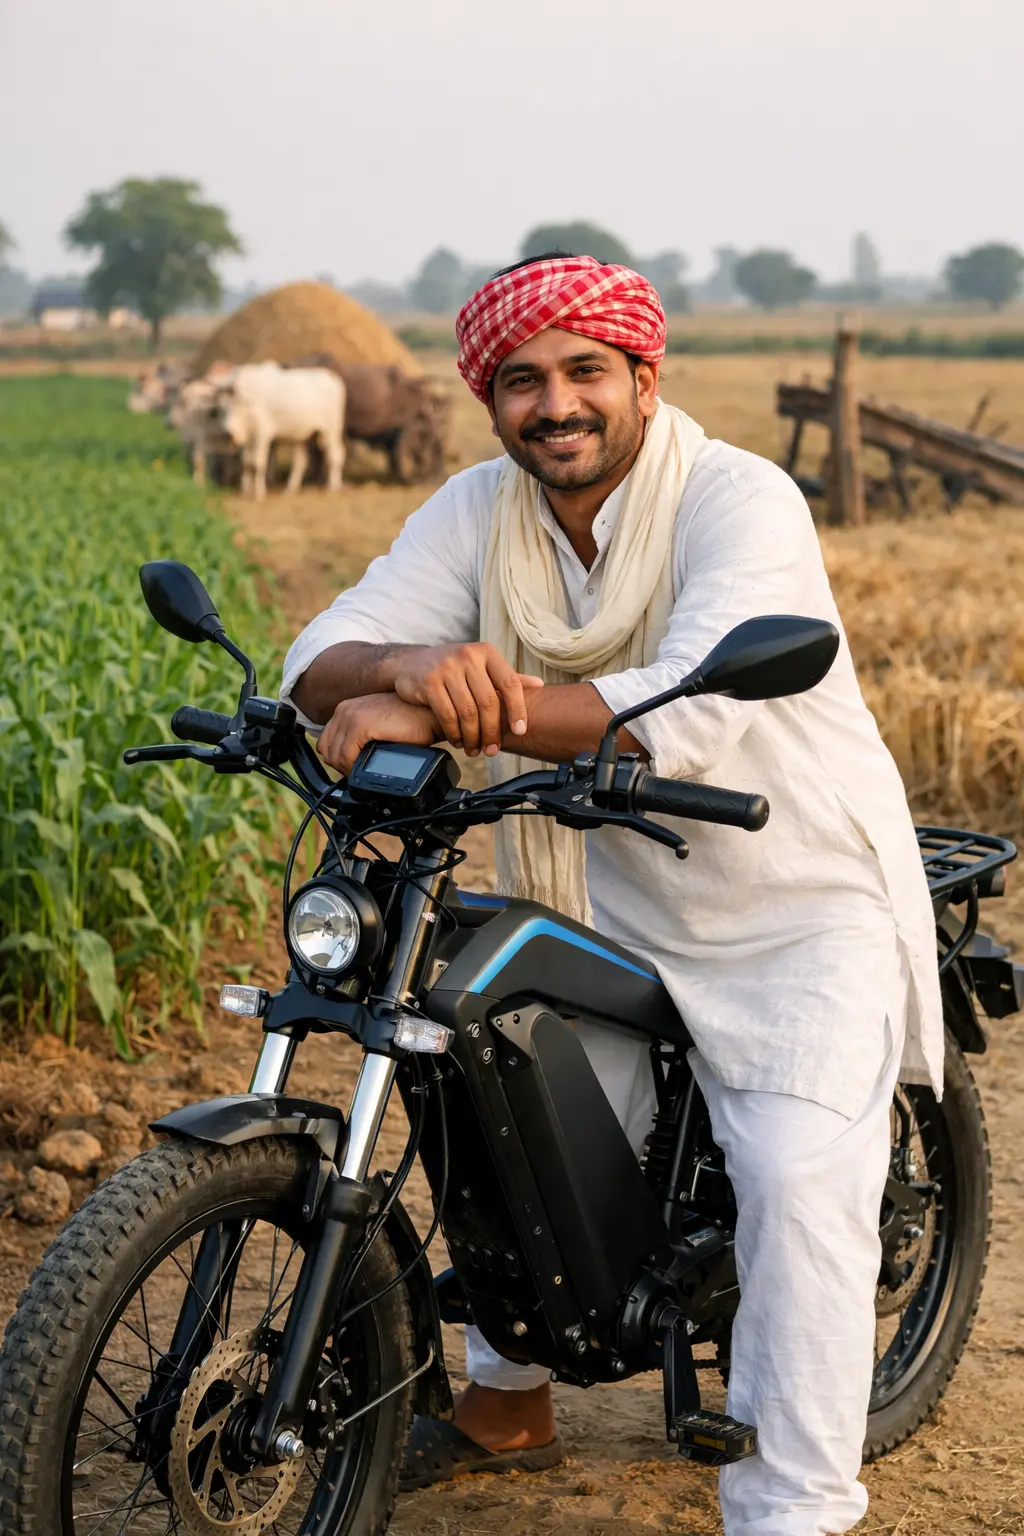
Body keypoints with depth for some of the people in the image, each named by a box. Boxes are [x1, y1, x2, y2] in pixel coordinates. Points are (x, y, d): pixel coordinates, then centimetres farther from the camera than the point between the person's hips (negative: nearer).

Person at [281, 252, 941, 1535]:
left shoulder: (741, 502, -22)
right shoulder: (480, 512, -5)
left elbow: (693, 707, -39)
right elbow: (322, 663, -13)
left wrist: (432, 713, -45)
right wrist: (412, 664, -40)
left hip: (797, 910, -5)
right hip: (603, 904, 6)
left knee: (798, 1180, -21)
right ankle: (508, 1404, 41)